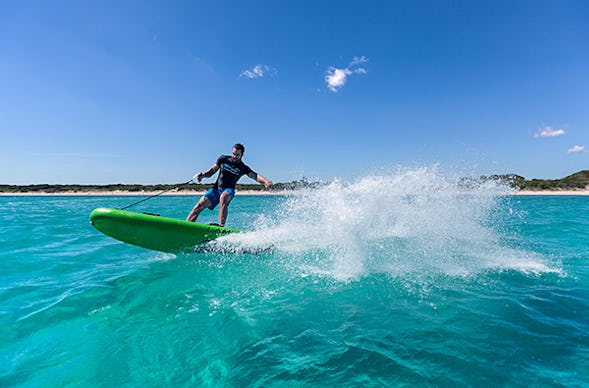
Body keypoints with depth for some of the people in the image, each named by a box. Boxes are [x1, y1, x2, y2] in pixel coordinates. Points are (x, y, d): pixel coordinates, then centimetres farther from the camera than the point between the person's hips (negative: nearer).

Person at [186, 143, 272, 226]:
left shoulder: (243, 168, -2)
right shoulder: (223, 159, 5)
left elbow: (255, 176, -18)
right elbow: (211, 172, 11)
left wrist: (265, 181, -38)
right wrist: (202, 175, -10)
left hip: (228, 191, -3)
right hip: (216, 189, 4)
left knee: (223, 197, -37)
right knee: (199, 205, -11)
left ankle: (221, 226, -42)